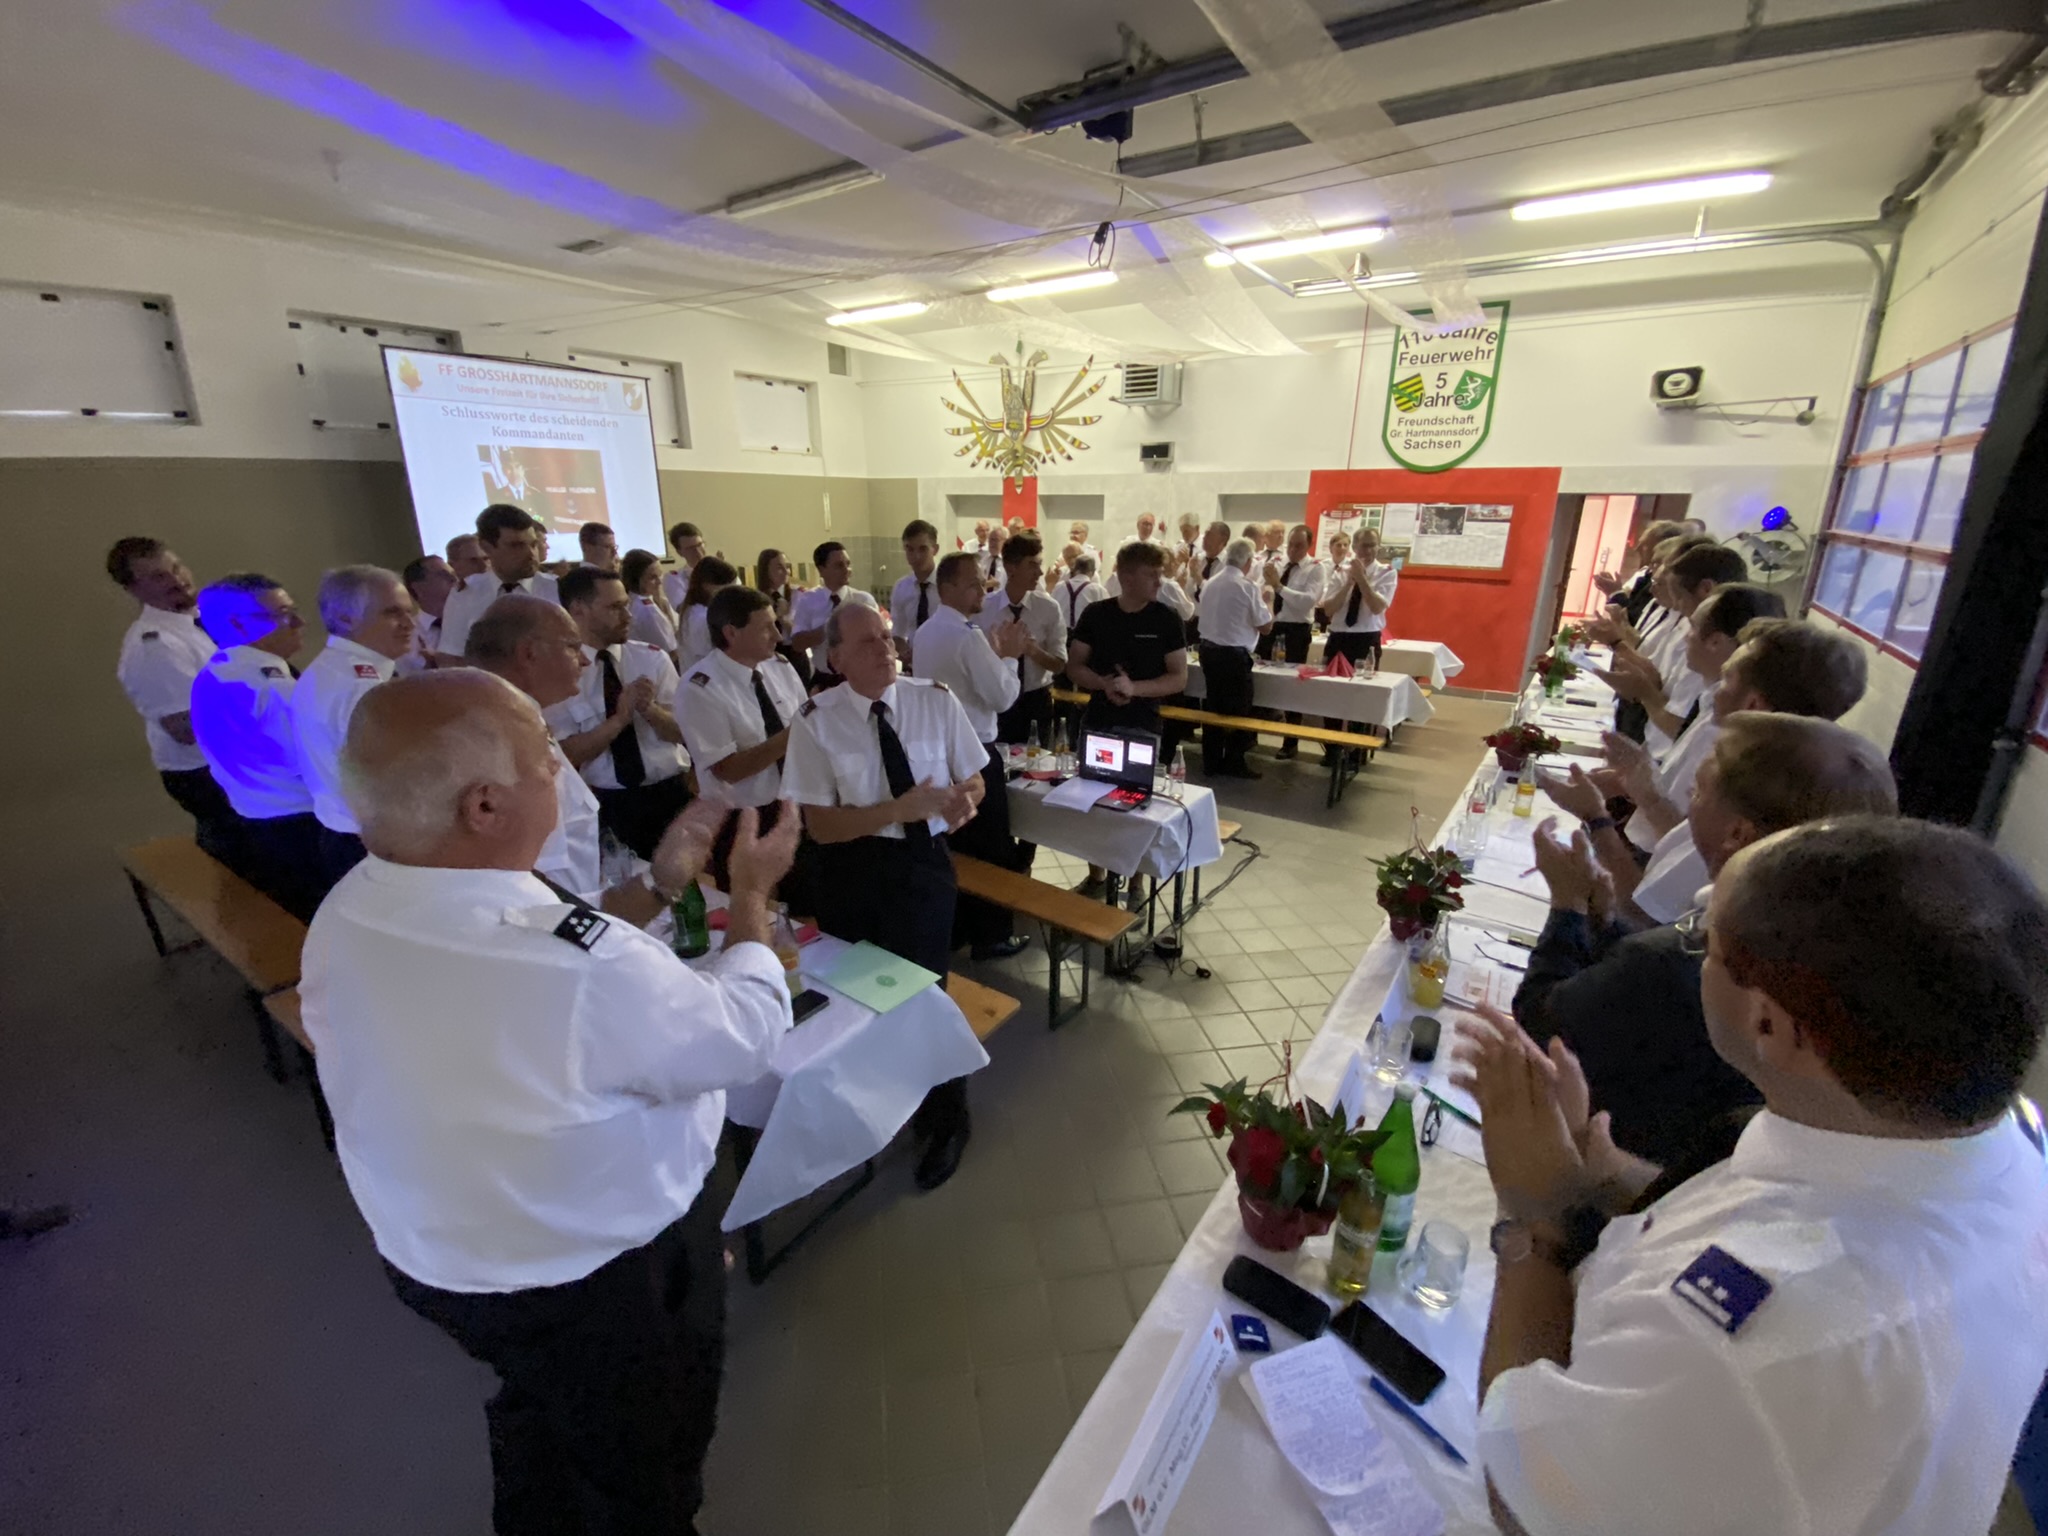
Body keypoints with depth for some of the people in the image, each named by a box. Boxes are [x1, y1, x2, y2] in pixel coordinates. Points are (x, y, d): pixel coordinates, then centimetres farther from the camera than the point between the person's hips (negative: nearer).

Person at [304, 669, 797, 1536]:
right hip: (602, 1287, -6)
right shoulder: (584, 969, -41)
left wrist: (659, 886, 1)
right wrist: (752, 893, -10)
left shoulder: (345, 914, -16)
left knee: (539, 1412, 38)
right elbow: (746, 1036, -24)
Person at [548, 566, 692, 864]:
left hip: (669, 795, 2)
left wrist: (649, 709, -22)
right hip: (606, 804, -2)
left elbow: (682, 733, -4)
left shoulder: (653, 658, 0)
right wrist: (618, 719, -23)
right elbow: (566, 754, -12)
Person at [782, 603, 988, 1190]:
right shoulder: (815, 721, -11)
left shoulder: (936, 699, -7)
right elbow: (821, 826, -13)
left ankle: (943, 1119, 34)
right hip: (853, 870, 1)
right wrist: (901, 809, -27)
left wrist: (963, 800, -23)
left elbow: (974, 779, 2)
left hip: (925, 863, 0)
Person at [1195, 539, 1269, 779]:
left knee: (1213, 707, 12)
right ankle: (1234, 764, 12)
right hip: (1234, 655, -7)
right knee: (1238, 710, 5)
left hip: (1208, 649, 7)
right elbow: (1265, 625, -7)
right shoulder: (1248, 586, -12)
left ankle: (1211, 763, 19)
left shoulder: (1210, 583, 9)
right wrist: (1267, 601, 9)